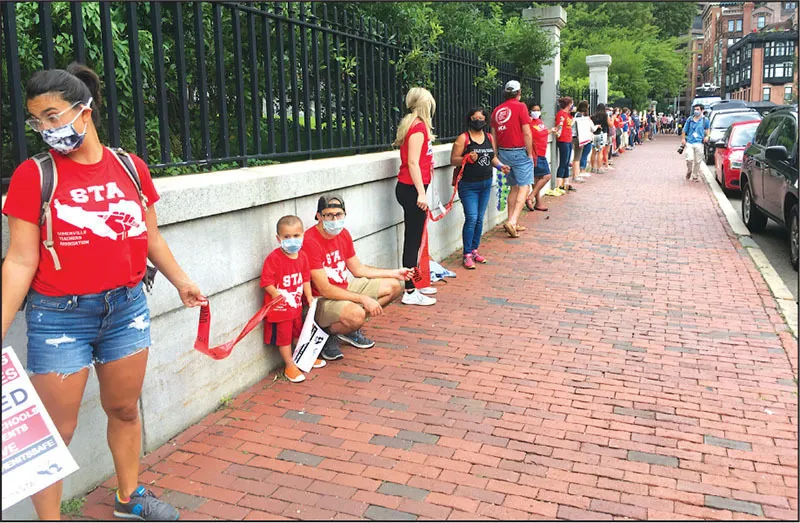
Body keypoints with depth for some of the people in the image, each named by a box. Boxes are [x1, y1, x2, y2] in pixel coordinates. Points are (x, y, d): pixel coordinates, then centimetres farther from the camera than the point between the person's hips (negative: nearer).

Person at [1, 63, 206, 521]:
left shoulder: (131, 167, 2)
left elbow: (151, 236, 14)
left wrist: (182, 282, 19)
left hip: (127, 307, 3)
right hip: (59, 316, -3)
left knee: (124, 409, 18)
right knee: (58, 428, 4)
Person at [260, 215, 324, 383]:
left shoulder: (302, 256, 1)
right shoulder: (274, 258, -21)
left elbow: (305, 279, 10)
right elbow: (266, 281, -21)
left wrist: (309, 296, 6)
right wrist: (275, 293, -32)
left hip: (296, 305, 7)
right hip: (279, 307, -6)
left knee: (298, 333, 24)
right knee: (284, 337, 6)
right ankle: (290, 366, 19)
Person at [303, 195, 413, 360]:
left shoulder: (343, 234, 3)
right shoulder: (310, 242, -24)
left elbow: (358, 269, 15)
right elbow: (324, 289, -25)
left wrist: (395, 273, 13)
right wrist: (363, 299, -27)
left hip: (345, 289, 9)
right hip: (321, 300, -9)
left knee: (394, 286, 9)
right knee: (357, 314, -38)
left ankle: (351, 329, 8)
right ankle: (327, 334, -4)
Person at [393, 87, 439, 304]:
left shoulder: (414, 125, 16)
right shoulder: (418, 127, -13)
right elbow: (412, 162, -19)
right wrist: (421, 193, -22)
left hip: (409, 188, 10)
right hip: (412, 189, -10)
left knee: (414, 238, 16)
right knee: (413, 239, -5)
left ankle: (412, 284, 26)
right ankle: (410, 292, 0)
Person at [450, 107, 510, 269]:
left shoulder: (489, 138, 10)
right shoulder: (463, 138, -8)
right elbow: (453, 160, -9)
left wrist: (500, 165, 2)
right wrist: (467, 158, -26)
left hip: (486, 184, 6)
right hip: (468, 185, -6)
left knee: (480, 219, 11)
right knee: (471, 218, -11)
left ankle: (474, 250, 23)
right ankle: (467, 255, -3)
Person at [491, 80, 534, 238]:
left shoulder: (497, 110, 9)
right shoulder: (520, 107, -8)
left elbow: (494, 135, 12)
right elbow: (527, 133, -12)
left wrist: (497, 156, 18)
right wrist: (530, 154, -4)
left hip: (503, 152, 6)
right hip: (519, 151, -6)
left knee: (514, 187, 16)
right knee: (524, 187, -3)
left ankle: (511, 222, 16)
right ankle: (512, 221, -17)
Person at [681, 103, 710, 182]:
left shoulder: (705, 120, 4)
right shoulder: (690, 120, 5)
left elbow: (708, 128, 21)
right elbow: (685, 130, 9)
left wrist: (707, 136, 6)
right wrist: (683, 139, -2)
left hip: (699, 143, 0)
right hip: (689, 142, 0)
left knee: (698, 161, 3)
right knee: (689, 159, -15)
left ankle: (695, 176, 18)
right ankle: (689, 171, 14)